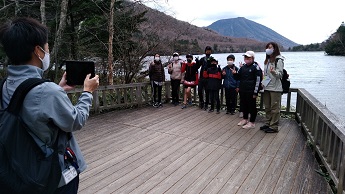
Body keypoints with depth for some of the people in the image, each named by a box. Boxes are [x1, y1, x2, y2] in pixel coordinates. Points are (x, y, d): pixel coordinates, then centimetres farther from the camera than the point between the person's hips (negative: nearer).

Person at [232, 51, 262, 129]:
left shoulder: (256, 67, -9)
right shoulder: (243, 67, 13)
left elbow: (258, 80, -13)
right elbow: (238, 77, 20)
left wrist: (255, 92, -16)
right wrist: (235, 73, -3)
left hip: (251, 92, -7)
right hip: (242, 90, 7)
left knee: (252, 106, 2)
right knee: (243, 105, 16)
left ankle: (252, 122, 12)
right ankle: (245, 119, 32)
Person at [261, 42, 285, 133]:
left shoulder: (279, 60, -9)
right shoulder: (267, 60, 14)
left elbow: (280, 74, -13)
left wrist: (274, 72, -33)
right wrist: (263, 82, 10)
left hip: (275, 88, -8)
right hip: (267, 87, 8)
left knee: (275, 108, -1)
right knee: (267, 107, 15)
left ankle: (274, 127, 6)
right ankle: (267, 123, 27)